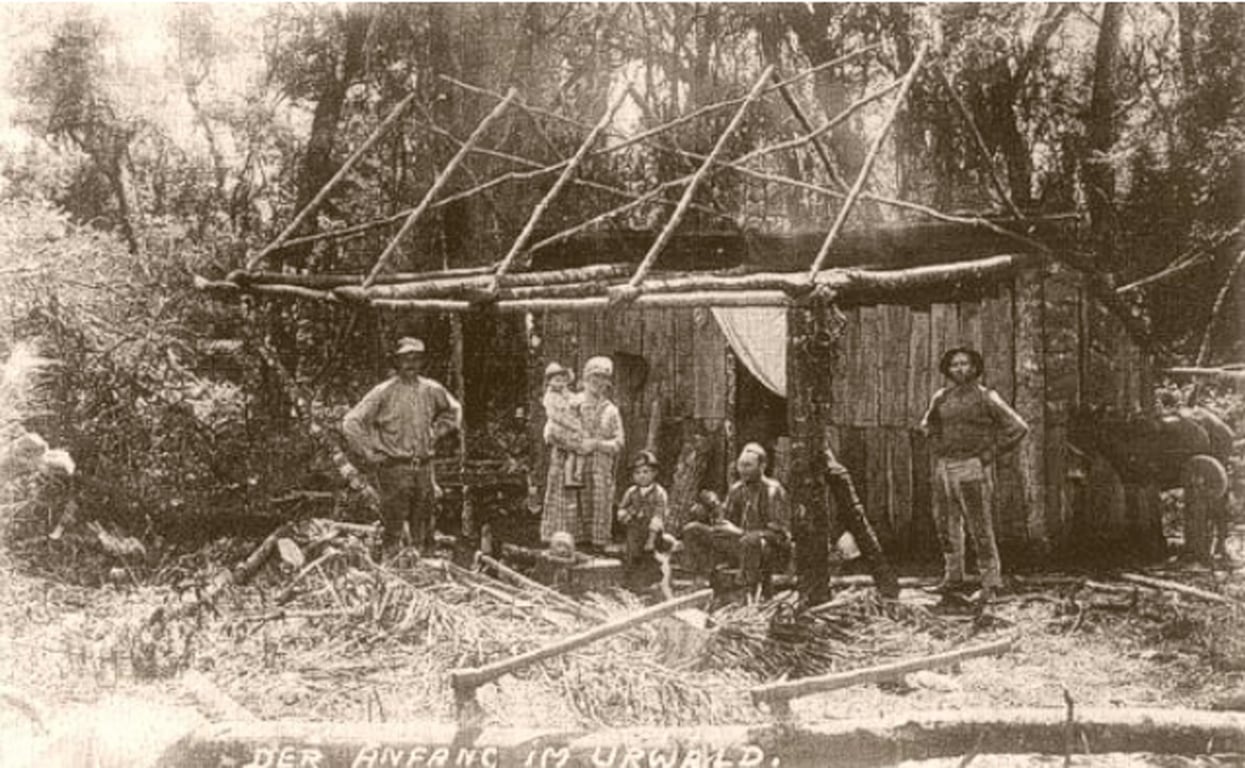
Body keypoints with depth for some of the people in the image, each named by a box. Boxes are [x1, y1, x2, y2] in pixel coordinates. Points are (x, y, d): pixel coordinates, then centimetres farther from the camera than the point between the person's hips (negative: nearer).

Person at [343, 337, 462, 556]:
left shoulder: (432, 390, 6)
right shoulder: (384, 392, -6)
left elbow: (453, 410, 27)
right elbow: (351, 423, -6)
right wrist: (369, 453, -7)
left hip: (424, 468, 4)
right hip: (394, 469, -4)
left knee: (424, 533, 9)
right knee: (393, 529, -3)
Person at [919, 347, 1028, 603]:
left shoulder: (986, 397, -5)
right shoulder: (941, 397, 10)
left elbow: (1018, 428, -7)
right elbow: (927, 425, 30)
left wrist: (990, 452, -8)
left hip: (973, 469, -6)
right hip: (943, 469, 6)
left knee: (980, 527, -7)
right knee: (947, 525, 11)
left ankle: (990, 582, 1)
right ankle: (953, 577, 23)